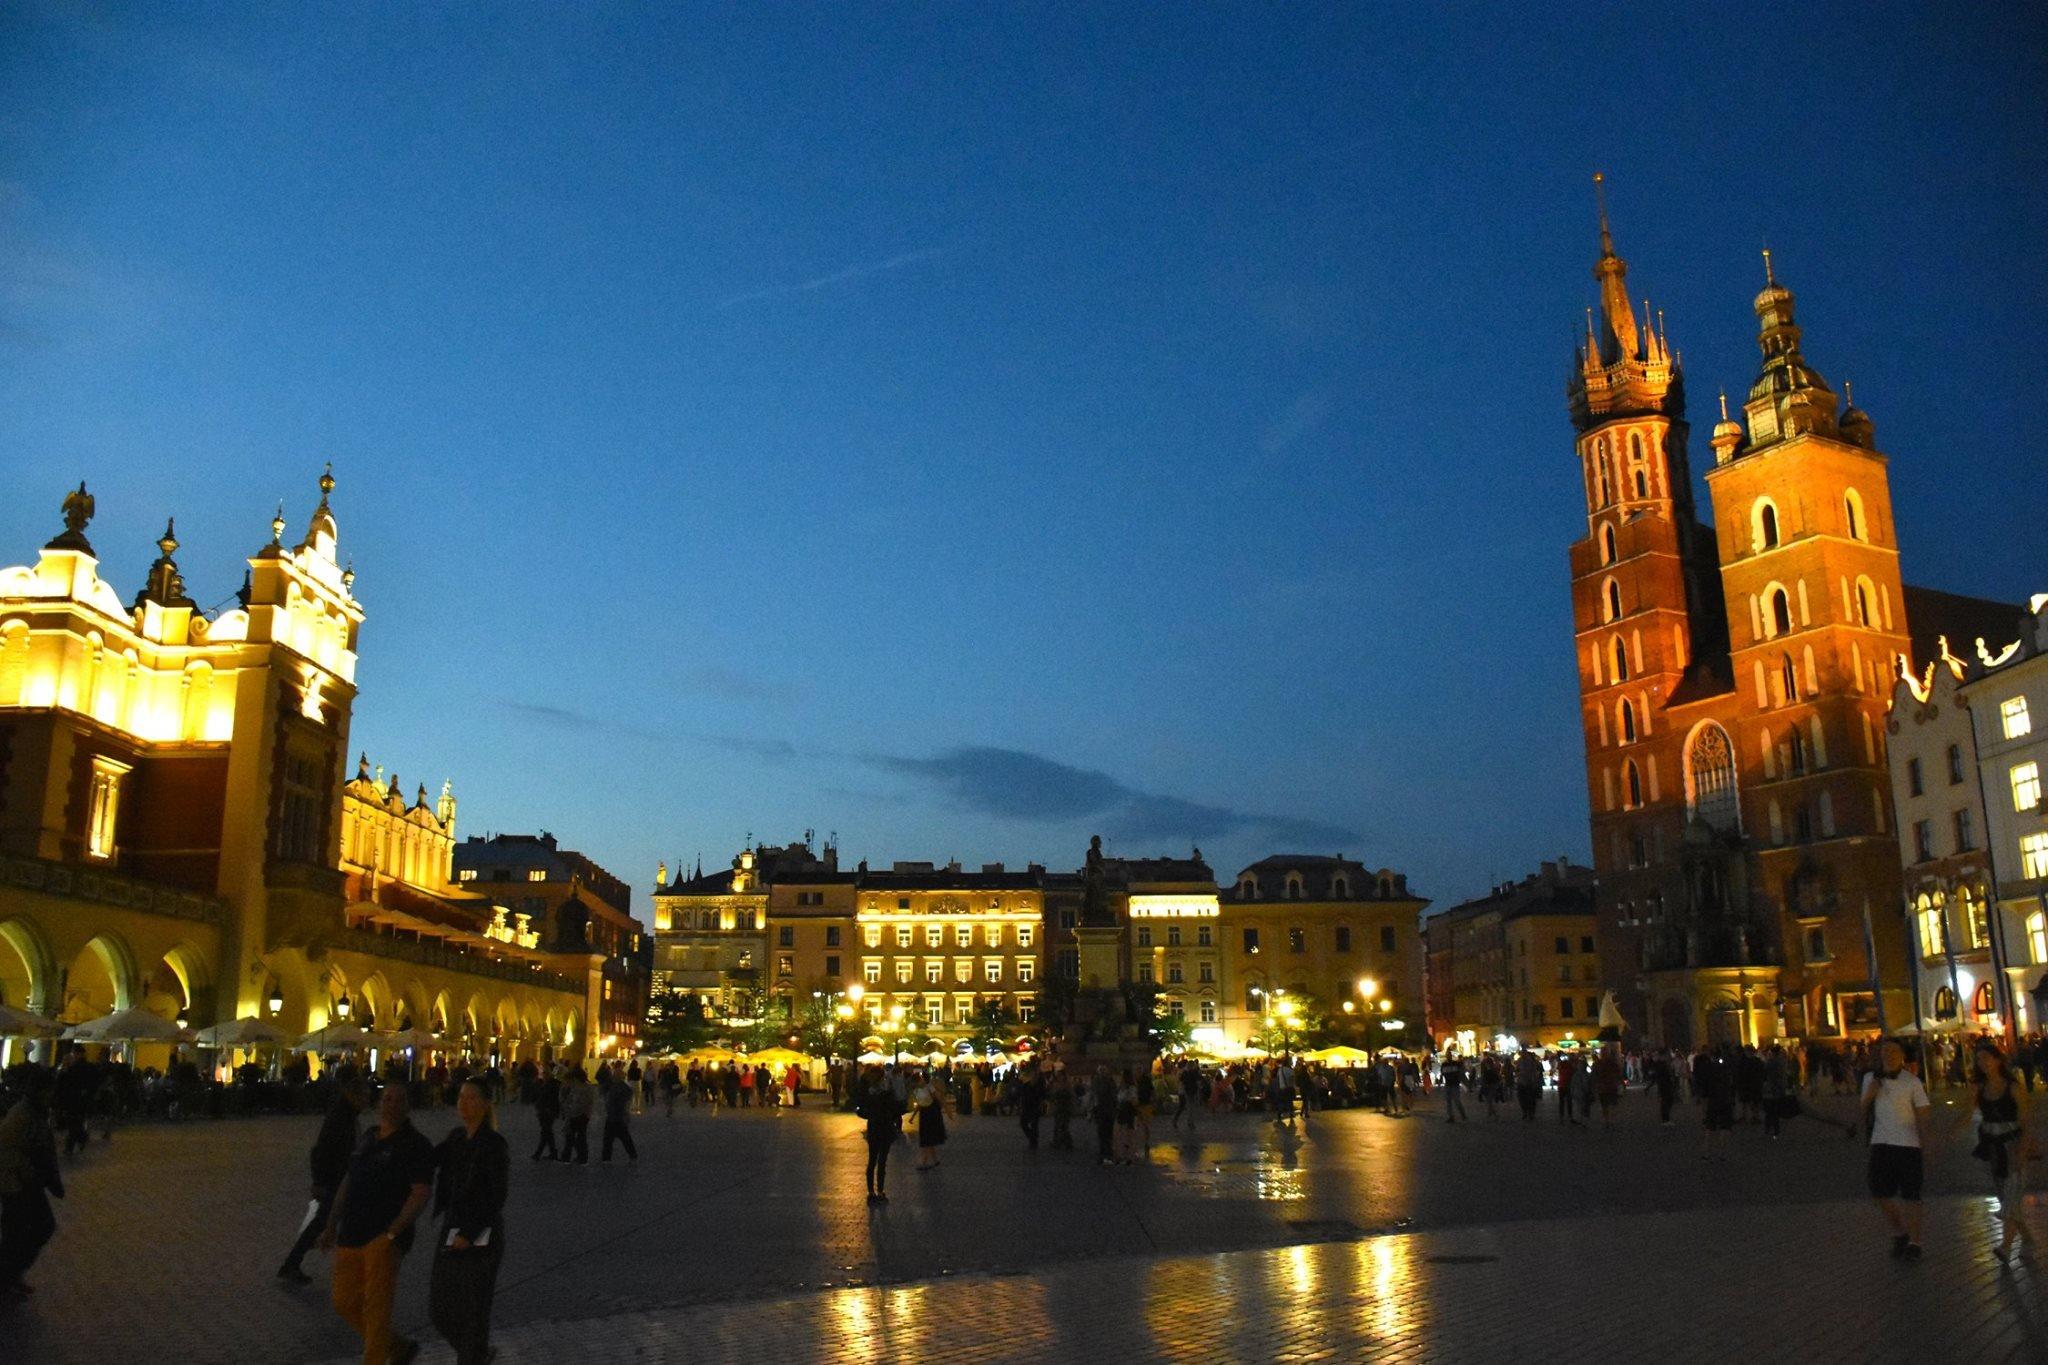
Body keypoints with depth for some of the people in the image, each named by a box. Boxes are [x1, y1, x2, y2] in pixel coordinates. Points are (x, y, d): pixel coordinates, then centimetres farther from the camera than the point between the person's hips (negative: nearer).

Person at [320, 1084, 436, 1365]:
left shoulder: (415, 1145, -9)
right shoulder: (369, 1139, 13)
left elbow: (421, 1193, -16)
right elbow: (348, 1182, 21)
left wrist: (392, 1233, -23)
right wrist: (332, 1226, 20)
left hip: (383, 1241, -7)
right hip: (350, 1237, 7)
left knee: (375, 1308, -5)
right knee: (345, 1304, 12)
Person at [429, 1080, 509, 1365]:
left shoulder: (494, 1145, -13)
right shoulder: (455, 1137, 7)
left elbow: (497, 1197, -15)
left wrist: (469, 1234, -17)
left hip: (480, 1239, -7)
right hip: (451, 1232, 7)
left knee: (472, 1311, 2)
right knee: (439, 1308, 11)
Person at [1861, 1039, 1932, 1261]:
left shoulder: (1912, 1082, -7)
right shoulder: (1871, 1079, 5)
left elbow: (1922, 1118, -6)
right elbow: (1864, 1113, 9)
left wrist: (1925, 1150, -10)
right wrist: (1870, 1094, -9)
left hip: (1908, 1144, -4)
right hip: (1881, 1143, 4)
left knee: (1910, 1195, 2)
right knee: (1880, 1193, 7)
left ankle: (1914, 1243, 13)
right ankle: (1899, 1234, 28)